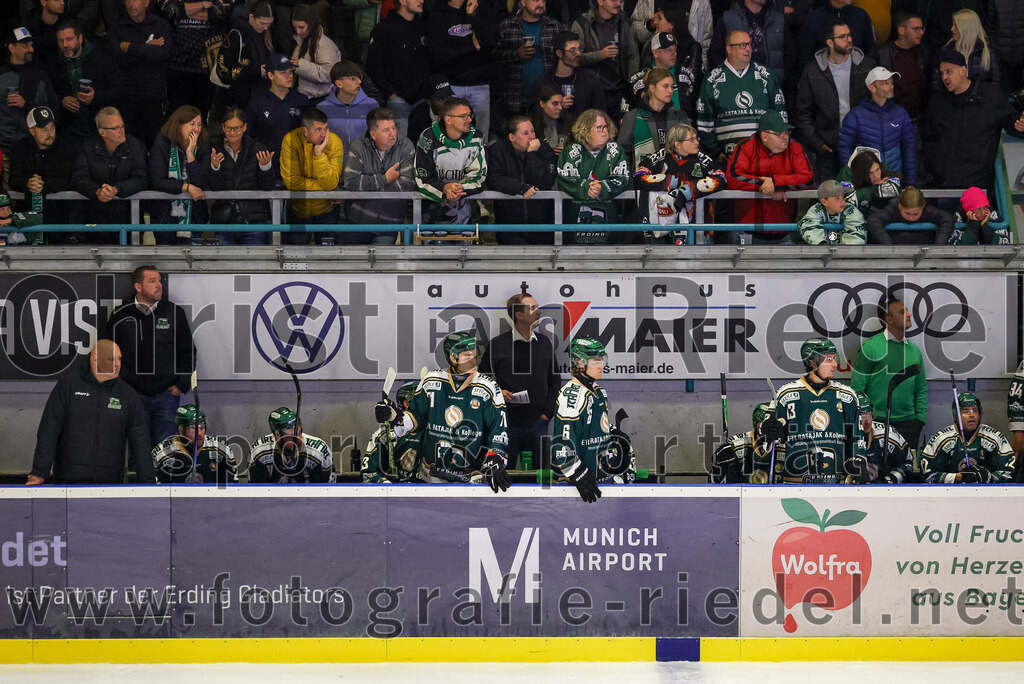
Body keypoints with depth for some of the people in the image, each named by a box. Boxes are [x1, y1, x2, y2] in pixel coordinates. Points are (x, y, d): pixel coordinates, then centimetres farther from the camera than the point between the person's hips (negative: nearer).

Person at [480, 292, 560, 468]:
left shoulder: (545, 343, 9)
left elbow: (555, 380, 15)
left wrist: (548, 412, 5)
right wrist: (496, 392, -14)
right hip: (508, 423, -3)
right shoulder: (498, 344, -2)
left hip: (538, 422, 3)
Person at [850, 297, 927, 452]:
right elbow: (857, 387, -5)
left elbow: (922, 388, 16)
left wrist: (921, 418, 6)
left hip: (908, 422, 4)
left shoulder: (914, 350, 11)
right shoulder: (870, 347, -4)